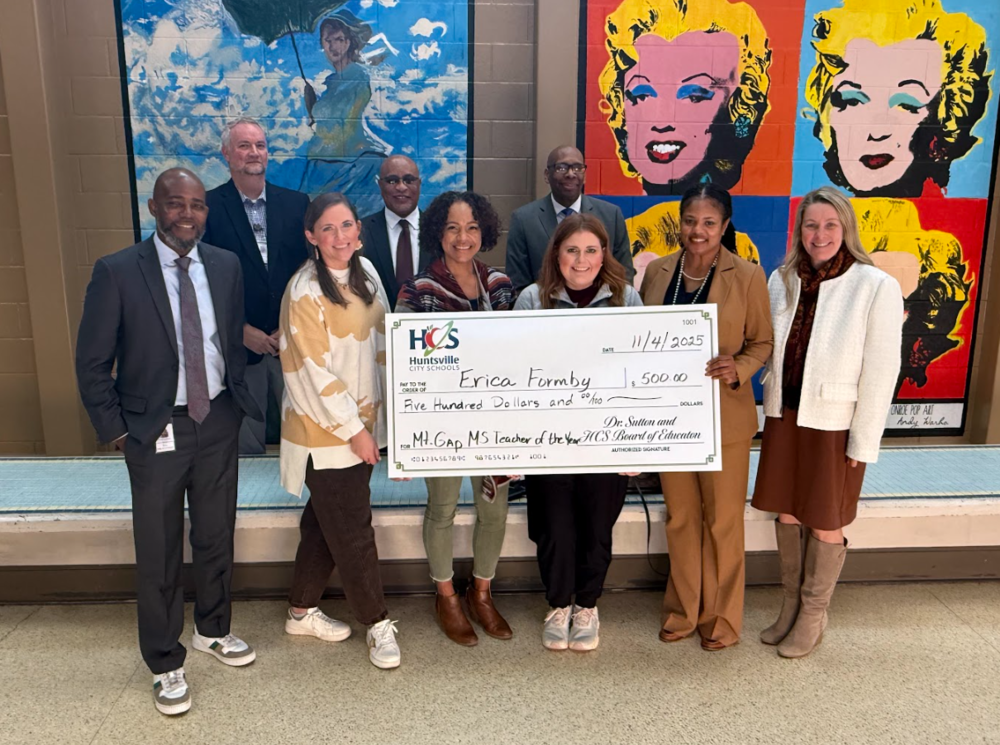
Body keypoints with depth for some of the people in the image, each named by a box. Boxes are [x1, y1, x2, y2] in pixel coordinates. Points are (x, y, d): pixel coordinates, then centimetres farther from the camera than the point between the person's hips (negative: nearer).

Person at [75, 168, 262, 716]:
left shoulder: (225, 266, 2)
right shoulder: (116, 272, -11)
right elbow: (92, 364, -6)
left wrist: (237, 400, 8)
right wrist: (116, 431, -7)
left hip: (218, 422, 4)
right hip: (156, 431, -4)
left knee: (217, 536, 18)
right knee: (159, 552, 8)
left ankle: (213, 629, 41)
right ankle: (165, 663, 27)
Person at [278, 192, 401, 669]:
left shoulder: (365, 272, 5)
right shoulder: (305, 291, -17)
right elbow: (315, 372, -18)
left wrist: (370, 421, 8)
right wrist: (353, 429, -14)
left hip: (362, 421, 7)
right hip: (324, 432, -7)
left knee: (326, 522, 19)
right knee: (352, 531, 3)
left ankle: (302, 611, 36)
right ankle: (378, 624, 20)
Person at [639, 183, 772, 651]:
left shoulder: (747, 276, -7)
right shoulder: (658, 271, 4)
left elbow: (762, 343, -1)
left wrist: (737, 369, -21)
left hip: (724, 416, -3)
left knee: (723, 519, 9)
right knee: (679, 517, 14)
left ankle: (721, 616, 27)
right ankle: (682, 609, 32)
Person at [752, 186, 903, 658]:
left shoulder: (876, 287, -13)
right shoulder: (782, 280, 0)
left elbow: (880, 371, -12)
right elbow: (766, 348, 7)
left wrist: (863, 441, -11)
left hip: (835, 425, -4)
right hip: (784, 417, 4)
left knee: (825, 525, 10)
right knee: (786, 515, 15)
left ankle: (813, 617, 30)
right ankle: (790, 606, 35)